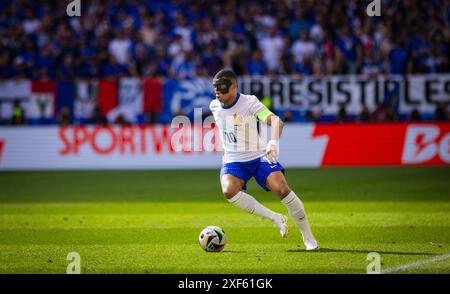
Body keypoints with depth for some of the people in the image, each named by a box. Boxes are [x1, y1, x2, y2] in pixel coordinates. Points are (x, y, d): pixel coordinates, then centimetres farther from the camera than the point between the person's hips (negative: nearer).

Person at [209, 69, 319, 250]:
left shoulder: (249, 102, -16)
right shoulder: (214, 106, 0)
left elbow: (276, 121, -31)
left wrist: (273, 143, -50)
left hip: (258, 156, -3)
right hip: (233, 161, 3)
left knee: (282, 189, -23)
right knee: (228, 190, -30)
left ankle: (308, 237, -4)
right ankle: (275, 218, -16)